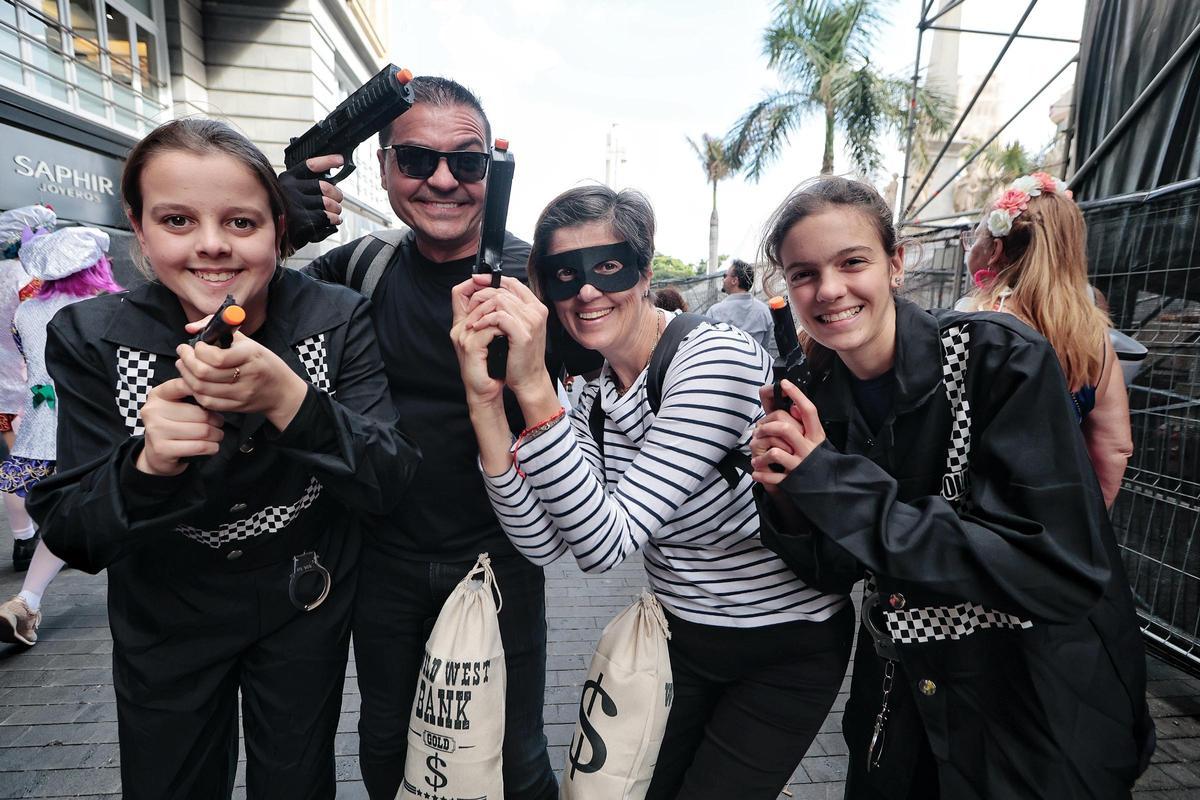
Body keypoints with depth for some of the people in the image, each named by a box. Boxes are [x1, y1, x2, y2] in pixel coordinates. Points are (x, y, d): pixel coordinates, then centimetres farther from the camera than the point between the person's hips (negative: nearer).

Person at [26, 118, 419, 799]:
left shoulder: (340, 320, -19)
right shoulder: (92, 338, -16)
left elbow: (386, 487, -23)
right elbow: (72, 539, -14)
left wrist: (289, 399, -39)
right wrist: (145, 465, -35)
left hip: (308, 608, 0)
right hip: (164, 623, 1)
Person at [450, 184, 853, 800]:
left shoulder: (716, 357, -26)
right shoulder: (596, 396, -5)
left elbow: (606, 543, -32)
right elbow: (543, 544, -17)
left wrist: (533, 387, -38)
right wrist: (485, 397, -24)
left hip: (787, 650, -6)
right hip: (684, 638, 6)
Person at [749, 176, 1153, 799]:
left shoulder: (1001, 357, -21)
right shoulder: (814, 397, -7)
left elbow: (1064, 573, -27)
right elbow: (834, 571, -3)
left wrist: (836, 483, -31)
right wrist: (788, 496, -24)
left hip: (1040, 717, -4)